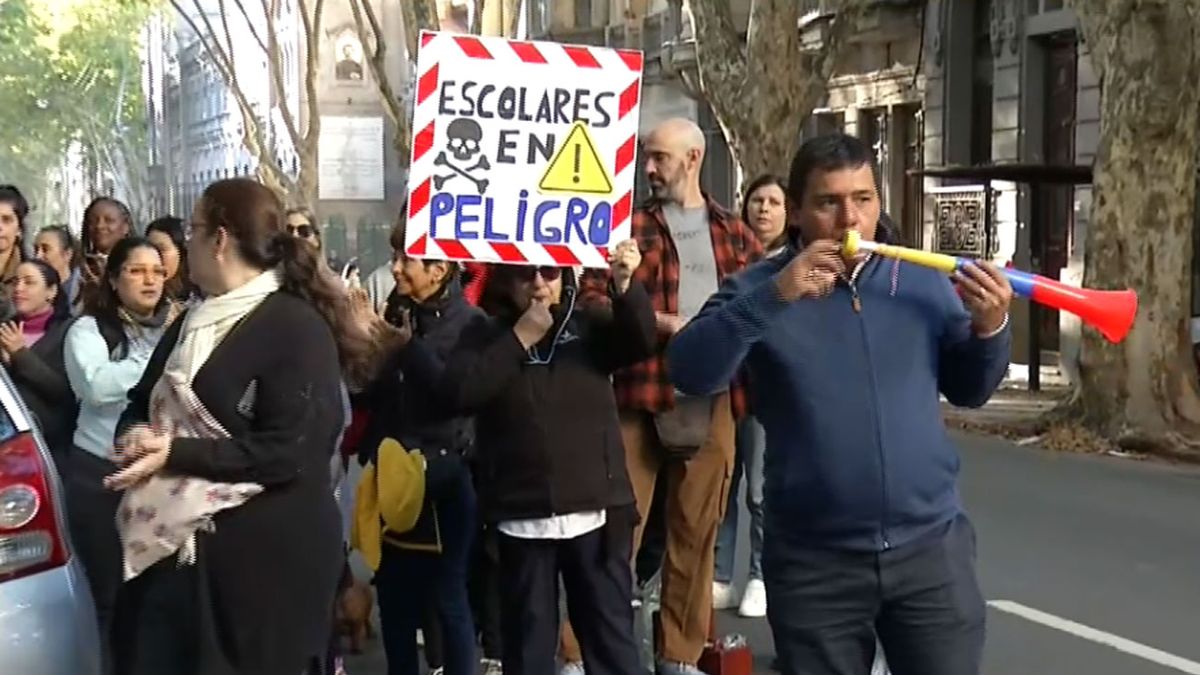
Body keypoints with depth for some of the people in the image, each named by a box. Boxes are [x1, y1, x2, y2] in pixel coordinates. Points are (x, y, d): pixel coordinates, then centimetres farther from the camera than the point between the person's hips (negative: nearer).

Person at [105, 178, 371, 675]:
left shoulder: (297, 328, -13)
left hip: (267, 556, -8)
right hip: (177, 547, 8)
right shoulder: (193, 323, 16)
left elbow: (287, 454, -20)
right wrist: (135, 435, -5)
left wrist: (177, 453, -21)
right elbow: (142, 402, 19)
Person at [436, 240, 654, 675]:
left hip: (596, 511, 0)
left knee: (611, 637, 5)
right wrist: (519, 339, -10)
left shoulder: (588, 326, 6)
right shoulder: (485, 335, 5)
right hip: (522, 516, 0)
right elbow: (456, 393, -9)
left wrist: (625, 285, -27)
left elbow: (641, 340, -10)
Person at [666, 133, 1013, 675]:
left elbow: (968, 391, 11)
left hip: (931, 546, 2)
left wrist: (990, 329, -9)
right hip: (814, 559, -1)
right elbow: (689, 372, -17)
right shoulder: (760, 289, -3)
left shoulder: (924, 280, 5)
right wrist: (774, 297, -27)